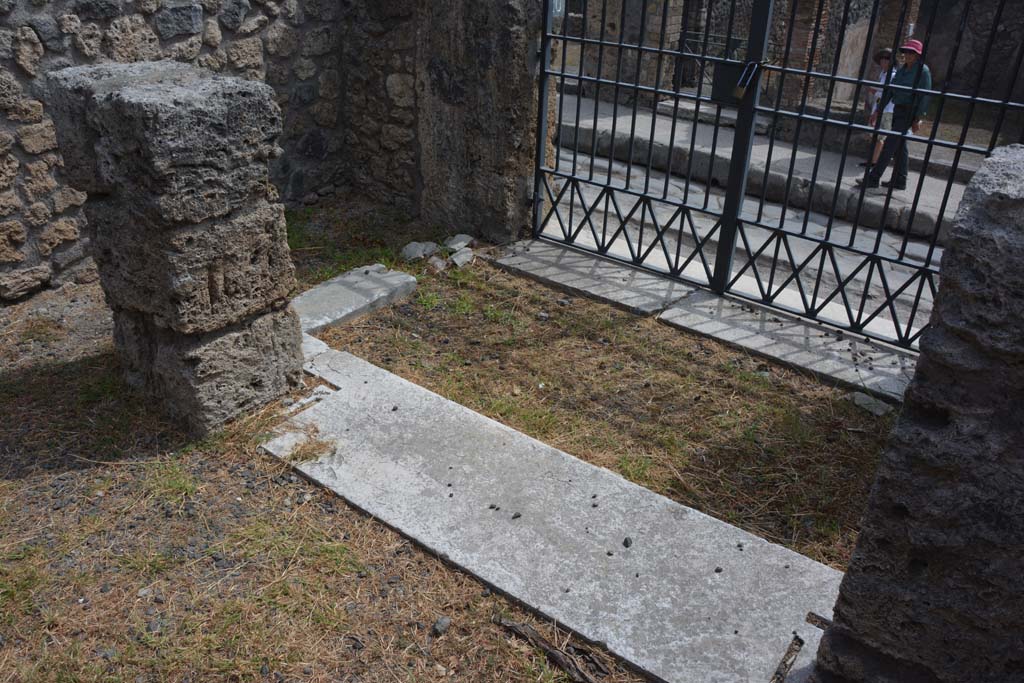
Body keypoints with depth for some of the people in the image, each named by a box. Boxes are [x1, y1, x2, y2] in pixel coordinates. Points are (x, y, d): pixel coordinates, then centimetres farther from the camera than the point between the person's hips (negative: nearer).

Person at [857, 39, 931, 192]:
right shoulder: (901, 69, 11)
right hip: (898, 110, 8)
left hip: (909, 112, -8)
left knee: (890, 144, -11)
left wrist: (917, 119, -18)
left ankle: (873, 178, -12)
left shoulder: (923, 70, -11)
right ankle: (899, 181, 17)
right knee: (900, 146, 11)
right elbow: (889, 90, 14)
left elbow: (924, 96, -14)